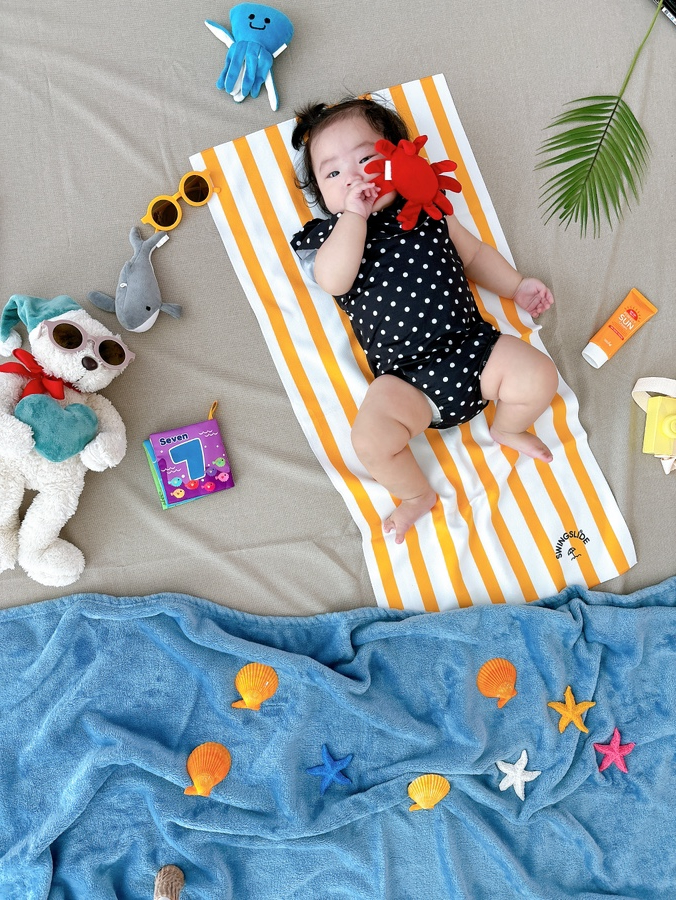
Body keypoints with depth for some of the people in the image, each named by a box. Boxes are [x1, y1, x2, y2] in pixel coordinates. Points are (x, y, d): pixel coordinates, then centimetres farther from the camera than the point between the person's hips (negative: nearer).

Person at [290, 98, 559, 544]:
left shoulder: (426, 210, 15)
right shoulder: (332, 236, 6)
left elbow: (474, 253, 26)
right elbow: (334, 280, -17)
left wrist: (518, 286, 18)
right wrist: (354, 214, -13)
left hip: (472, 346, 3)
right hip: (406, 379, -3)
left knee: (540, 376, -14)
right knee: (371, 440, -25)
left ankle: (507, 428, 22)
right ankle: (418, 494, 8)